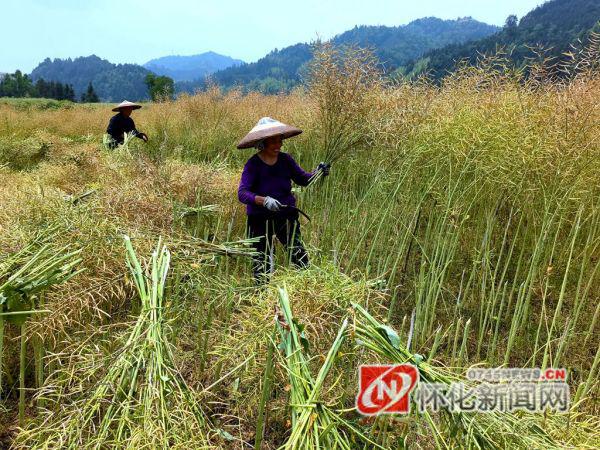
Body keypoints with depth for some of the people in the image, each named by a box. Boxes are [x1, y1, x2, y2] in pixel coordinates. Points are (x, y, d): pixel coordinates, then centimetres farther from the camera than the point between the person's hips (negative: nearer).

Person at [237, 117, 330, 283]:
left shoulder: (286, 159, 0)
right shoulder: (253, 164, -11)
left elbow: (302, 179, 7)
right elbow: (242, 193, -21)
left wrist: (318, 173, -13)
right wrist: (264, 200, -37)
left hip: (287, 215, 3)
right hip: (260, 219, -2)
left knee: (300, 256, -4)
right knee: (261, 261, 10)